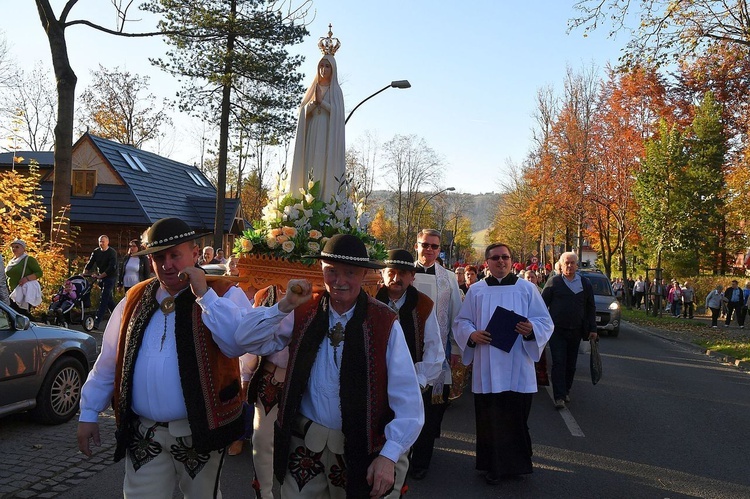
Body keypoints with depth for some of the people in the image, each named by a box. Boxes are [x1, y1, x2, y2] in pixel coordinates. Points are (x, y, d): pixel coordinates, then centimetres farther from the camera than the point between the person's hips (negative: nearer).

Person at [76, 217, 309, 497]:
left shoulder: (222, 295, -8)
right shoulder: (135, 300, 4)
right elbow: (108, 362, 10)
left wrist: (204, 295, -27)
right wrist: (89, 413, 11)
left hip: (200, 431, -2)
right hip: (144, 434, 2)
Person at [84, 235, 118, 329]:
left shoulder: (112, 252, -12)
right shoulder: (96, 252, 6)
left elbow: (112, 268, -20)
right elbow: (90, 263, 3)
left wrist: (100, 276, -25)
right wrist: (84, 273, -13)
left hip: (110, 277, -7)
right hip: (101, 277, 7)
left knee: (104, 299, -13)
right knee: (109, 298, 14)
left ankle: (96, 322, -18)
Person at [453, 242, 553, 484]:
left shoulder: (527, 288, 4)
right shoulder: (476, 290, 7)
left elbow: (545, 322, 3)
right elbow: (461, 322, 8)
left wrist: (531, 329, -18)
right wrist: (472, 334, -12)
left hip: (517, 369, 0)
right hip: (487, 368, 1)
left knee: (516, 418, 4)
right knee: (489, 419, 4)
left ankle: (516, 463, 23)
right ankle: (493, 466, 19)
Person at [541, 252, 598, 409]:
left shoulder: (585, 284, 7)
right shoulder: (553, 282, -1)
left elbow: (591, 308, 10)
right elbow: (543, 304, 0)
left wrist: (592, 329, 6)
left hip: (576, 331, 3)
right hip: (557, 330, -3)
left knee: (571, 364, 11)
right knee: (559, 363, -6)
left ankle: (566, 391, 26)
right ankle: (559, 396, -5)